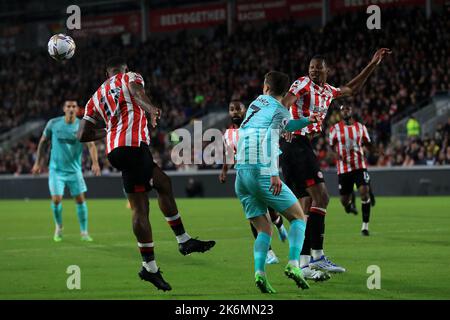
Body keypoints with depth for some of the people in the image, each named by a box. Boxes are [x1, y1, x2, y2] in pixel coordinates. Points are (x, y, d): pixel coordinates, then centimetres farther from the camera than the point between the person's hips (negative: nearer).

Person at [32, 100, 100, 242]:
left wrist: (95, 162, -36)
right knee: (56, 199, -9)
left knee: (80, 199, -2)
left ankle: (84, 232, 11)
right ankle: (59, 227, 17)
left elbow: (91, 144, -20)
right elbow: (43, 142, 8)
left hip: (74, 170, 0)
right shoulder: (53, 124, -4)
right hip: (56, 169, 0)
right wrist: (38, 162, 7)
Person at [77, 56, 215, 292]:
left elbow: (83, 135, 19)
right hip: (133, 146, -7)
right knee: (140, 207, -6)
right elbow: (136, 90, -15)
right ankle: (149, 267, -6)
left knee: (163, 183, 20)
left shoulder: (96, 97, 26)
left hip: (114, 148, 7)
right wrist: (151, 109, -34)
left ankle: (184, 241, 23)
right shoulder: (130, 77, 12)